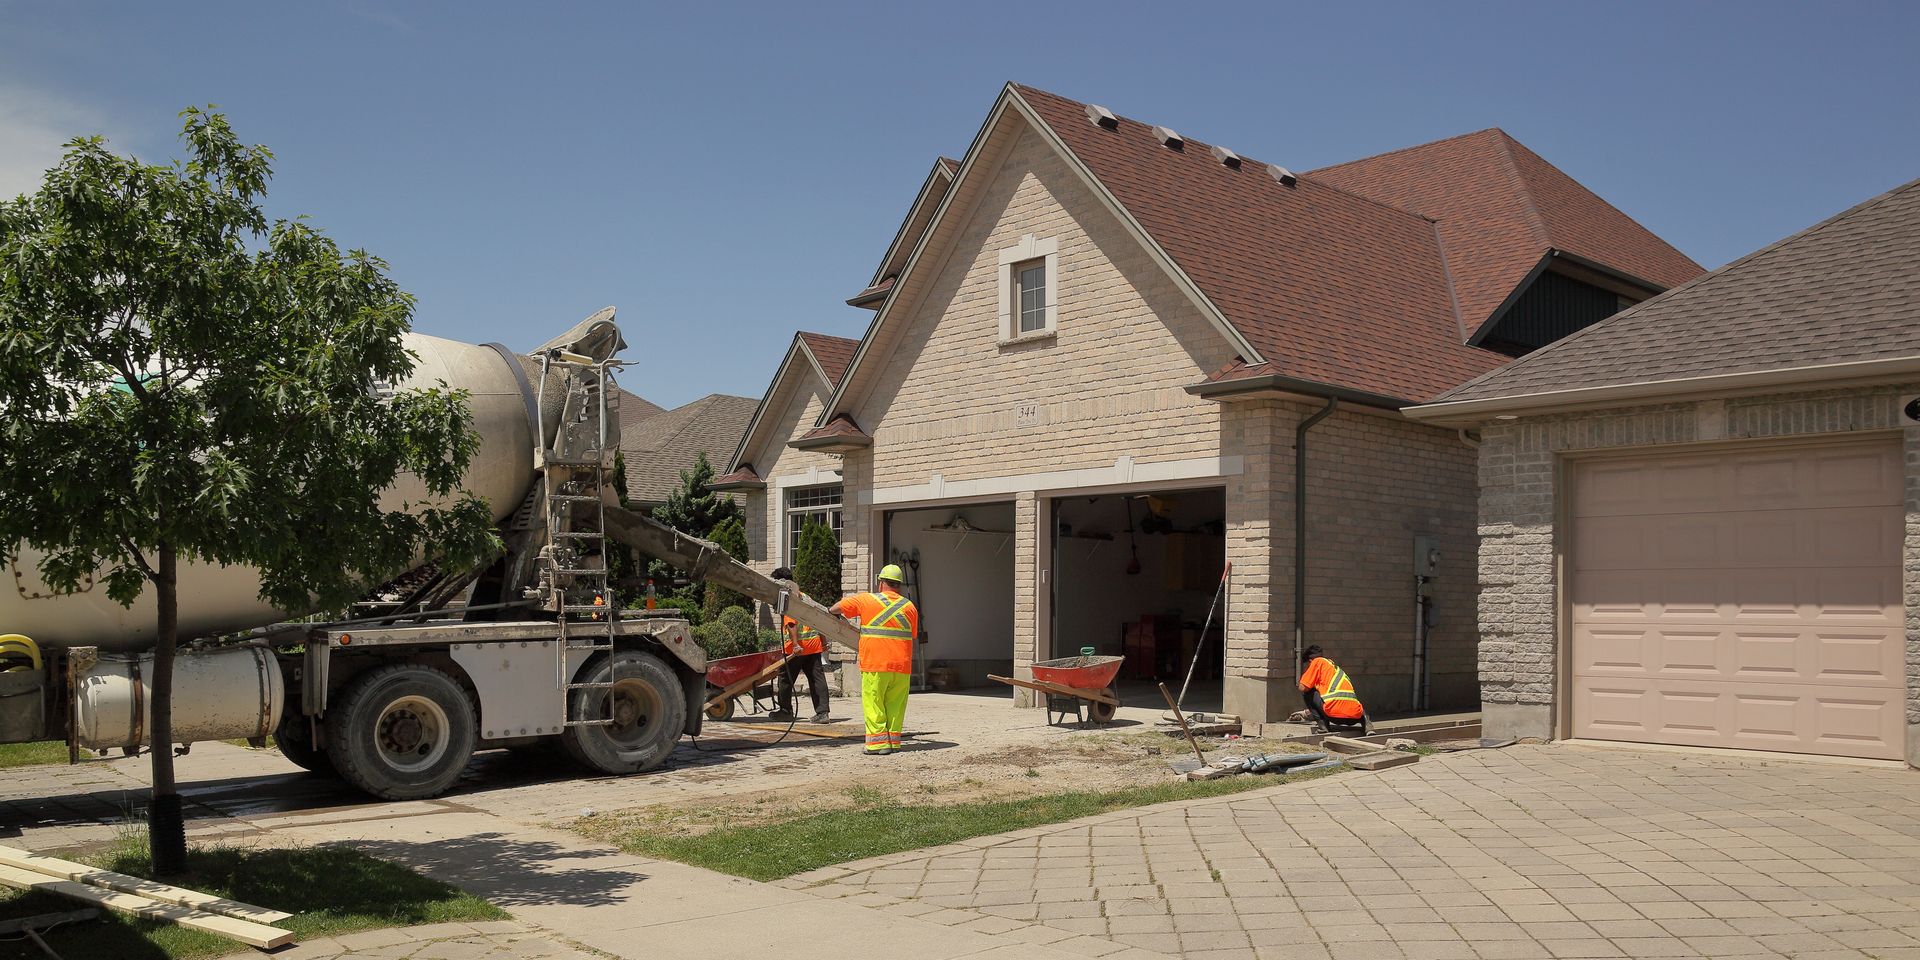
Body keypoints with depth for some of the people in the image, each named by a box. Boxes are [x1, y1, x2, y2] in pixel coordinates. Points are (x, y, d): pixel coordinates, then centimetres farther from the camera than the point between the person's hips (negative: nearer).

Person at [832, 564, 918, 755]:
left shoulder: (866, 600, 1)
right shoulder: (909, 607, 7)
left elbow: (838, 607, 13)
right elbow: (913, 636, 14)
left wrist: (829, 612, 35)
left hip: (874, 664, -3)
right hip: (902, 666, 3)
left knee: (873, 704, 3)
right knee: (895, 705, 10)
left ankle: (879, 742, -1)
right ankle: (894, 742, 12)